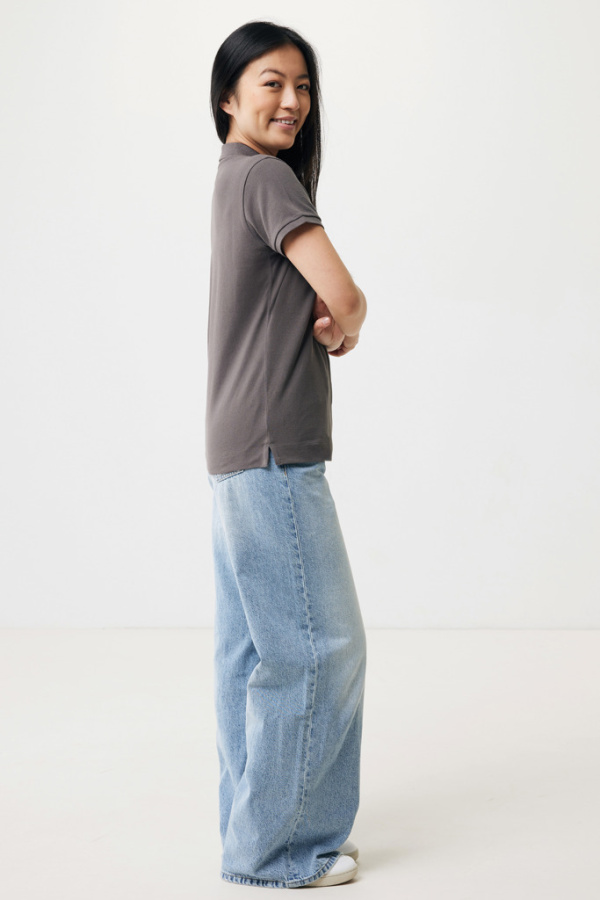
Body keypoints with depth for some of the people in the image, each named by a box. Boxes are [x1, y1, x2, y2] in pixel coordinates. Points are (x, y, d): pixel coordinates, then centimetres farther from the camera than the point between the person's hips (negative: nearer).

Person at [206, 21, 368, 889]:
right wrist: (349, 322, 3)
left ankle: (252, 822, 24)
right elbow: (345, 298, -19)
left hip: (239, 449, 10)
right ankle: (275, 847, 5)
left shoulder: (235, 178, 17)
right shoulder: (266, 176, -13)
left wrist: (328, 321, -5)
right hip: (272, 450, -10)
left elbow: (318, 304, 17)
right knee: (316, 645, -4)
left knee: (252, 644, 14)